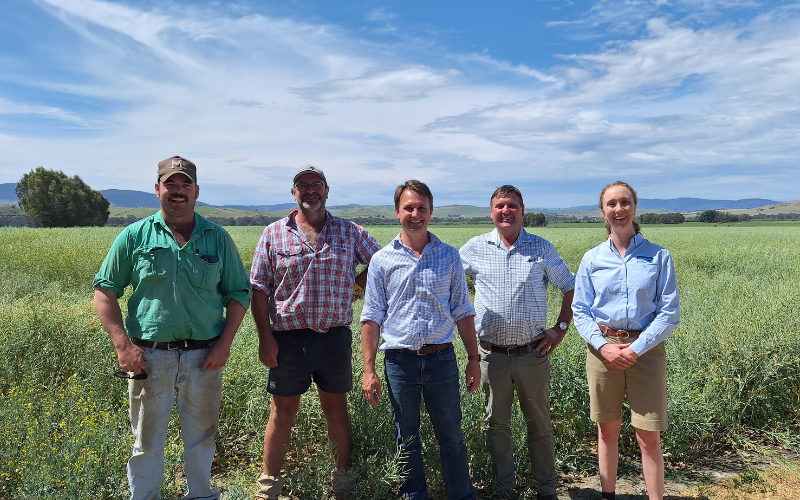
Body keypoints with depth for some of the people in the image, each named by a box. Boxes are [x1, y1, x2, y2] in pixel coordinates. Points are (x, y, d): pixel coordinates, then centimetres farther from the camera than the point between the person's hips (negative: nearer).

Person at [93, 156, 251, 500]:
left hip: (204, 356, 1)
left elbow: (238, 293, 6)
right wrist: (122, 344, -8)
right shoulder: (135, 236, 1)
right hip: (149, 356, -1)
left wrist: (224, 342, -4)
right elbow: (105, 291, 3)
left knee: (201, 436, 16)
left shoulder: (217, 238, 3)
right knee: (147, 441, 13)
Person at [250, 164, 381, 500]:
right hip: (288, 338, -1)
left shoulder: (350, 232, 5)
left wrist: (356, 283, 1)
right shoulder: (273, 234, 2)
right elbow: (259, 290, 0)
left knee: (336, 409, 14)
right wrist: (265, 338, -6)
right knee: (282, 412, 10)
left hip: (336, 337, 1)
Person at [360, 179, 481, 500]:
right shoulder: (382, 260, 2)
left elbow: (462, 312, 9)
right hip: (400, 361, 0)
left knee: (451, 437, 9)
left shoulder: (449, 256, 5)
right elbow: (371, 318, 1)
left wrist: (473, 359, 4)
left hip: (441, 358, 1)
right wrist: (369, 371, -4)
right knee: (407, 440, 13)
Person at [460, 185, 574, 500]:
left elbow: (570, 287, 11)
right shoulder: (475, 249, 1)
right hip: (492, 355, 1)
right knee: (496, 424, 11)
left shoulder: (542, 249, 2)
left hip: (533, 354, 0)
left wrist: (561, 329, 2)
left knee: (539, 424, 12)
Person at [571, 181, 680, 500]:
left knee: (649, 437, 1)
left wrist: (636, 348, -12)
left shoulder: (658, 257, 0)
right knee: (607, 430, 12)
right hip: (603, 349, 2)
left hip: (646, 350, -1)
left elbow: (669, 313, -2)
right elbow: (580, 311, 4)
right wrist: (603, 346, -11)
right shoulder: (592, 259, 3)